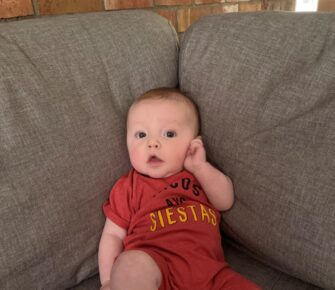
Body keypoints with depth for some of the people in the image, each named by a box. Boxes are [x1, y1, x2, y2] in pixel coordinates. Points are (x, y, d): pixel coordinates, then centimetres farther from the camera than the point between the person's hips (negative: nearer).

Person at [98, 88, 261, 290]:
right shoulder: (128, 186, 8)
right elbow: (113, 235, 8)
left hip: (207, 270, 3)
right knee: (130, 264, -34)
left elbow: (225, 202, 7)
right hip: (152, 267, -2)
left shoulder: (198, 175, 18)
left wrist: (200, 166, -3)